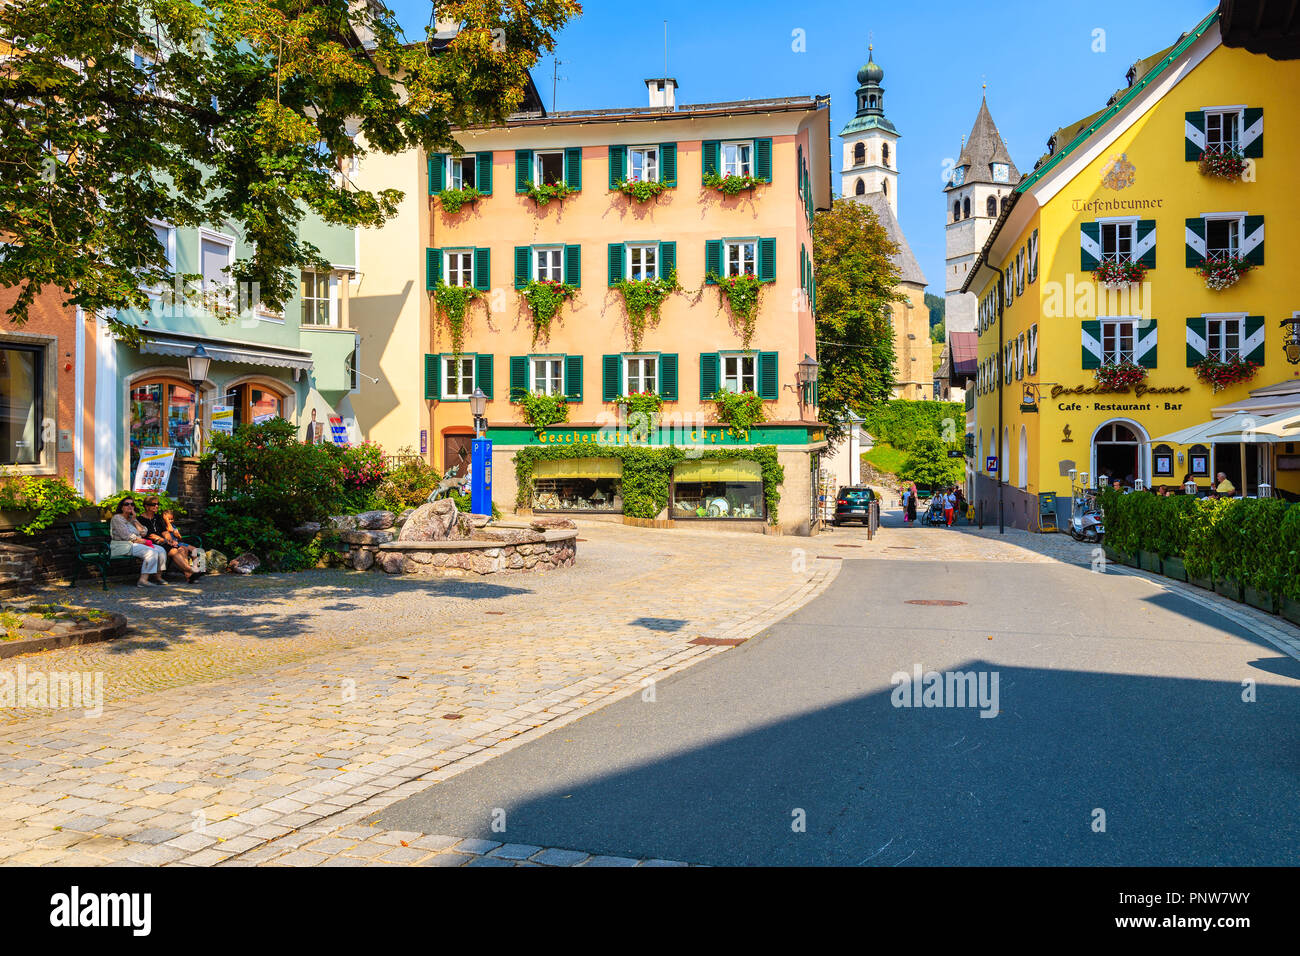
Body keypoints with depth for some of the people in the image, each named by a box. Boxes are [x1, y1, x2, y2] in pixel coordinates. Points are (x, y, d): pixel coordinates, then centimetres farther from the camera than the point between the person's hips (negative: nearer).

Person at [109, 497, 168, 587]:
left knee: (161, 550, -7)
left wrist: (134, 520, 1)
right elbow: (126, 536, -14)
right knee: (151, 552, -28)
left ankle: (157, 576, -5)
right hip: (123, 545, -8)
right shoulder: (117, 518, -4)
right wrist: (143, 541, -9)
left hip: (136, 544, 8)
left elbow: (144, 532, 8)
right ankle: (143, 579, -34)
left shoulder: (132, 518, 20)